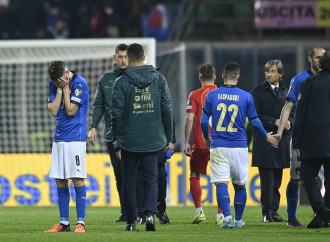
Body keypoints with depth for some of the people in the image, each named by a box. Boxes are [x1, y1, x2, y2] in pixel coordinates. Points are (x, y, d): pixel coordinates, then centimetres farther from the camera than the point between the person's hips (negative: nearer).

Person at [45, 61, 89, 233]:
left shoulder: (79, 83, -11)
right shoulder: (54, 84, 8)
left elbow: (70, 110, -14)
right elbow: (53, 110, 0)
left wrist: (66, 87, -11)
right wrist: (60, 89, -6)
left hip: (75, 139, -6)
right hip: (59, 138, 6)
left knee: (77, 179, -9)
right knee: (60, 181, 6)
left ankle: (81, 222, -7)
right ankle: (64, 223, 11)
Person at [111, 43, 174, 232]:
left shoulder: (121, 83, -5)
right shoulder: (159, 79, 2)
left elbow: (117, 114, -5)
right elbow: (167, 110, 3)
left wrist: (117, 142, 3)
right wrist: (169, 138, 10)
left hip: (129, 141, -1)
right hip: (153, 139, 1)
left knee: (129, 180, 9)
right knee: (151, 178, 8)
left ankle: (131, 221, 11)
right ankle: (150, 213, -14)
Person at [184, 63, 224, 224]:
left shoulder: (195, 95, -3)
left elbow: (189, 119, -9)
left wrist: (186, 142, -5)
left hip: (200, 143, -2)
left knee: (194, 175, 10)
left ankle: (199, 211, -2)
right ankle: (220, 215, 2)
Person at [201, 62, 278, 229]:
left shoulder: (212, 95, 1)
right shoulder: (246, 96, -1)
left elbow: (203, 121, 3)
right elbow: (254, 121, 5)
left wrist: (207, 138, 22)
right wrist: (266, 136, 23)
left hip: (218, 146, 0)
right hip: (239, 146, 0)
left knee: (221, 183, -5)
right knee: (240, 184, 13)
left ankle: (227, 217, -22)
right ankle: (238, 220, 19)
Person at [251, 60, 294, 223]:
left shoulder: (285, 92, 14)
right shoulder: (258, 92, 0)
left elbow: (292, 113, 18)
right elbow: (255, 116, -6)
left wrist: (289, 122, -4)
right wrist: (274, 122, -14)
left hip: (281, 141, 4)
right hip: (264, 141, -4)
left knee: (277, 179, 6)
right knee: (267, 179, -8)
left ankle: (274, 211, 10)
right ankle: (267, 213, -5)